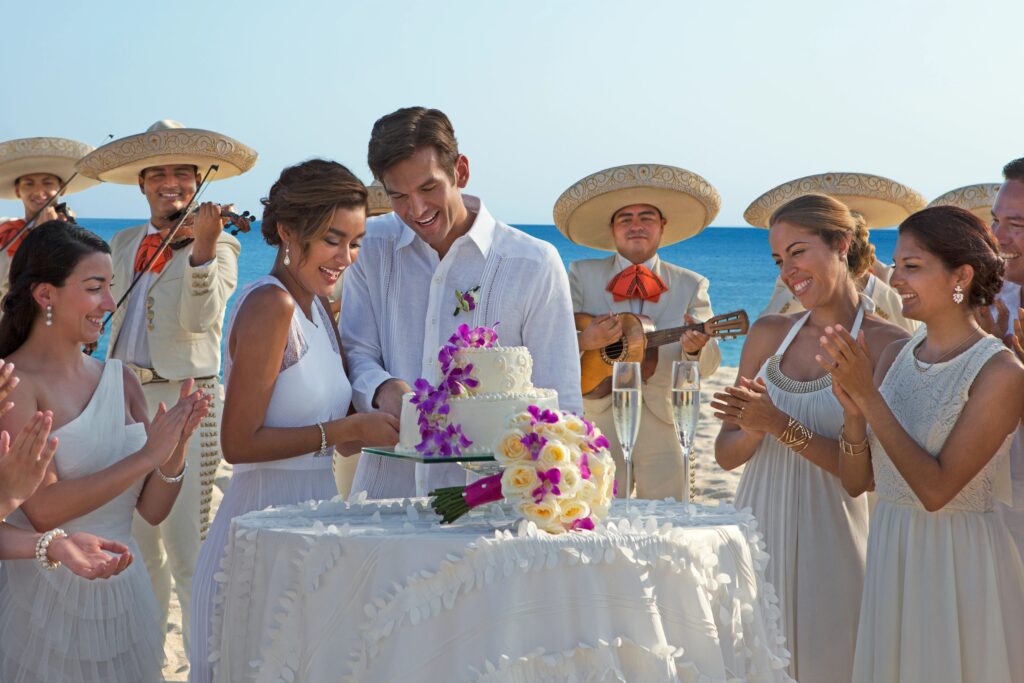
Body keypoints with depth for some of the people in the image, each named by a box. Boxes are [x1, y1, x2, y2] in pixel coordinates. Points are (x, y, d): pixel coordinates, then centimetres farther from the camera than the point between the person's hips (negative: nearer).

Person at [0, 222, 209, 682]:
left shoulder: (120, 381, 5)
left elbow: (152, 510, 5)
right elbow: (43, 509, -20)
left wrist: (176, 448, -13)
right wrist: (147, 455, -19)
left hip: (122, 594, 6)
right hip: (46, 597, -5)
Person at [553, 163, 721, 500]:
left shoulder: (691, 285, 6)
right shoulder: (582, 275, 6)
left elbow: (709, 364, 0)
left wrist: (695, 348, -24)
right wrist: (583, 342, -23)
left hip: (663, 425, 1)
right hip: (598, 423, 0)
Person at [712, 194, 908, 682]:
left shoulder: (886, 345, -7)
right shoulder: (768, 334, 8)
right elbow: (726, 454, 9)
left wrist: (783, 427, -19)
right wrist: (752, 428, -12)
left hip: (827, 537, -4)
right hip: (756, 527, 4)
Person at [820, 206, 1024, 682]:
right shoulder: (896, 357, 3)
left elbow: (936, 489, -21)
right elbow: (856, 482, 4)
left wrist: (868, 396, -21)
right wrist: (852, 407, -14)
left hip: (960, 565, -5)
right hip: (890, 557, 6)